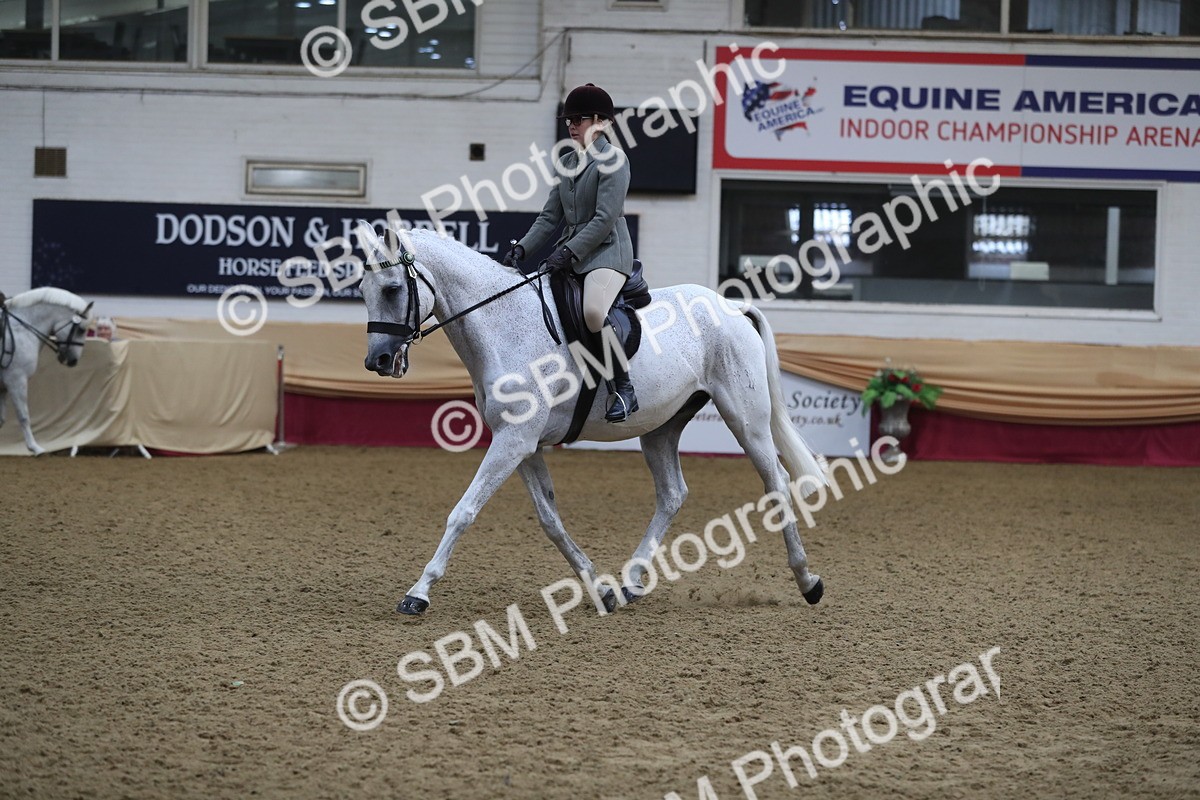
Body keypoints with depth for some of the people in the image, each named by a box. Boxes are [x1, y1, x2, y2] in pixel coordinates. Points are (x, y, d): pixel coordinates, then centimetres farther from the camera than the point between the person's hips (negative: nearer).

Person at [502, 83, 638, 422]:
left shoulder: (613, 159, -7)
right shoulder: (567, 162, 16)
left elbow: (605, 218, -15)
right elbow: (550, 216, 16)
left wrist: (569, 253, -21)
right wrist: (522, 250, 2)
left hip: (607, 251, -9)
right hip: (571, 251, 9)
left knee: (594, 310, -34)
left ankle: (624, 388, -24)